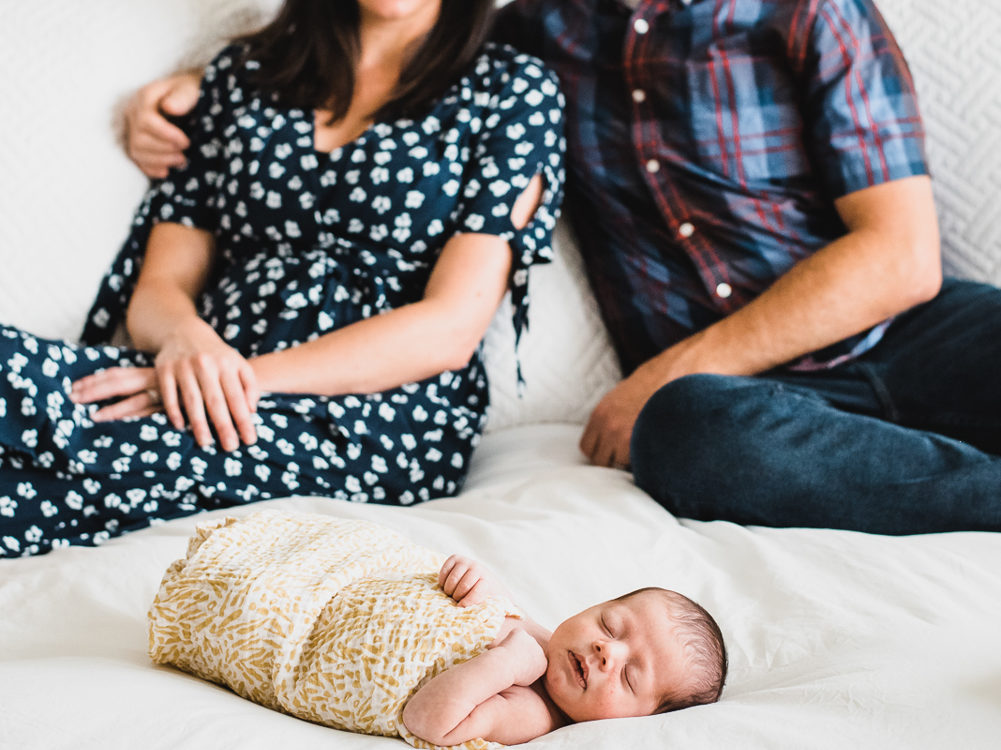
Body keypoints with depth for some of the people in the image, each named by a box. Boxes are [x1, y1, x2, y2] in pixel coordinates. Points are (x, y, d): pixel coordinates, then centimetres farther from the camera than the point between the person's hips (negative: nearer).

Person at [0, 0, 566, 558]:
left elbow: (451, 329, -5)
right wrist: (185, 337, -13)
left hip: (388, 417, -3)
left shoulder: (513, 91, 9)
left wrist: (255, 376, -16)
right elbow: (159, 286, 14)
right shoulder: (243, 73, 20)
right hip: (209, 378, 4)